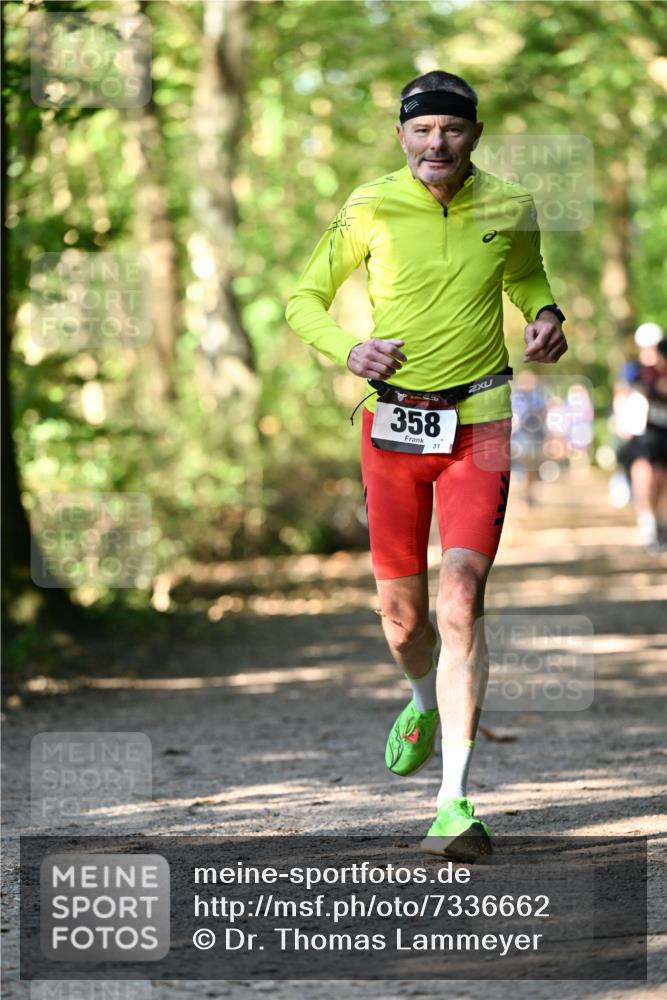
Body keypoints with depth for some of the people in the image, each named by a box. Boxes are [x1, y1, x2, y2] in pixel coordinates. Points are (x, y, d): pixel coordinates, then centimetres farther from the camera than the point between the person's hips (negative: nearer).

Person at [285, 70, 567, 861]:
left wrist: (545, 317, -1)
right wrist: (347, 351, -16)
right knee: (401, 612, 8)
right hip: (392, 425, 1)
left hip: (478, 426, -1)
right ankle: (425, 702, 46)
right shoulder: (370, 210, -6)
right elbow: (304, 301, 4)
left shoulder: (510, 210, -2)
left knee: (460, 602, -15)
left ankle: (456, 803, -15)